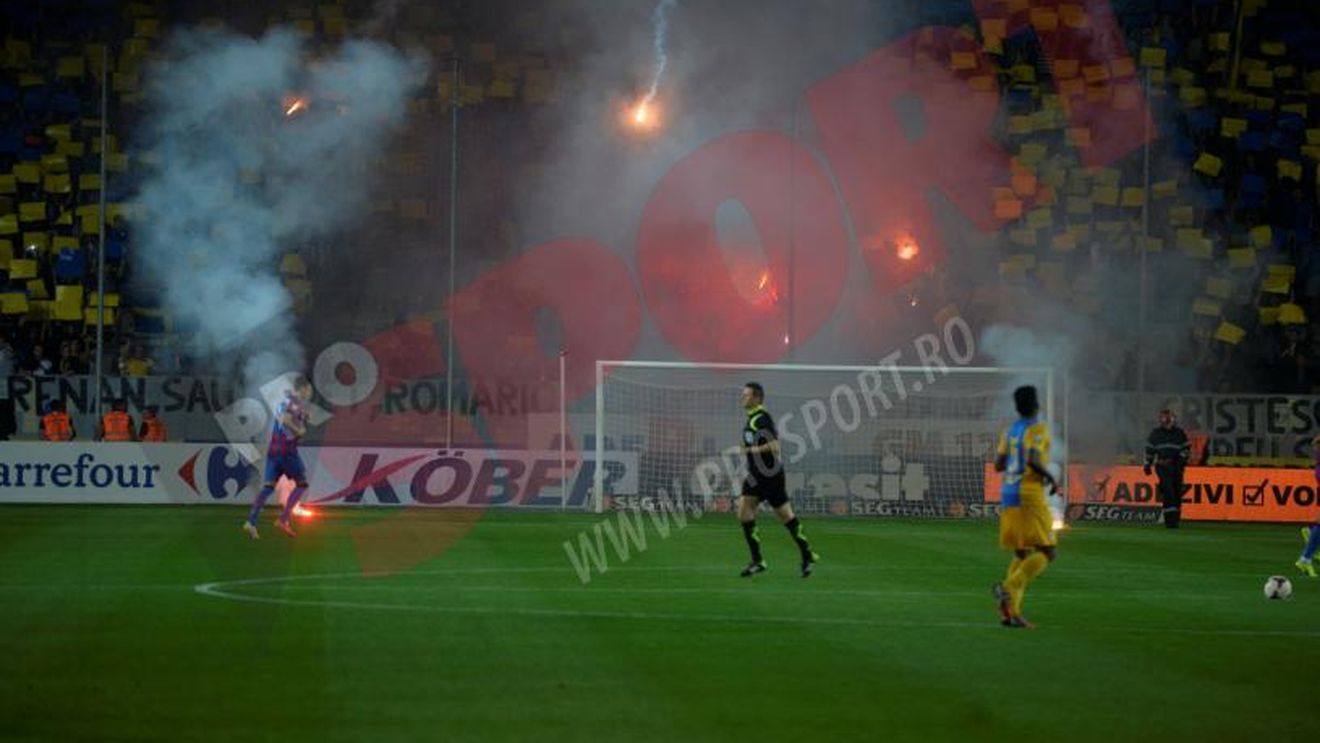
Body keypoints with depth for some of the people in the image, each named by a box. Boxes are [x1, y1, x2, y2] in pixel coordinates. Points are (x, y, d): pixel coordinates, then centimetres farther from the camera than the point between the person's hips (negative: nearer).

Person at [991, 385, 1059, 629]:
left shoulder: (1009, 432, 12)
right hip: (1030, 496, -8)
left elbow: (998, 464, 12)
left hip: (1008, 496, 8)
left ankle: (1011, 611, 2)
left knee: (1022, 554, 13)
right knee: (1045, 552, -6)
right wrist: (1050, 478, -8)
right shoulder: (1038, 429, -8)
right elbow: (1033, 460, -22)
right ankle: (1008, 587, -25)